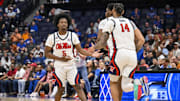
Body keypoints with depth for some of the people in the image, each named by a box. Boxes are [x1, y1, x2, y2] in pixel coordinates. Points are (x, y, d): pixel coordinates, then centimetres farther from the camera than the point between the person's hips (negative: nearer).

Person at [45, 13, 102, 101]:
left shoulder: (72, 35, 1)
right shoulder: (52, 37, -3)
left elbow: (80, 49, 2)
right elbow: (47, 53, -3)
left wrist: (91, 54, -15)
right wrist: (60, 58, -15)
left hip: (71, 66, 1)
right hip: (59, 67, -1)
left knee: (77, 86, -8)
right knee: (61, 89, 0)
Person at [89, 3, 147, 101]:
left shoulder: (111, 22, 8)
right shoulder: (130, 22, 22)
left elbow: (103, 42, 2)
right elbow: (141, 40, 11)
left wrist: (94, 47, 20)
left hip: (119, 53, -4)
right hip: (132, 55, 4)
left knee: (113, 83, 12)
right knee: (125, 86, 6)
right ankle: (139, 83, -24)